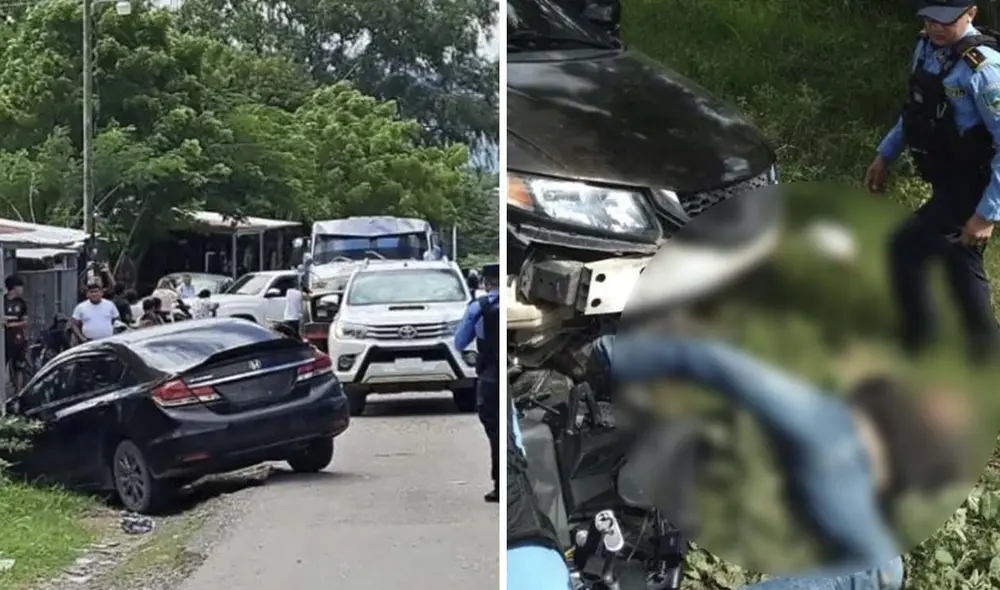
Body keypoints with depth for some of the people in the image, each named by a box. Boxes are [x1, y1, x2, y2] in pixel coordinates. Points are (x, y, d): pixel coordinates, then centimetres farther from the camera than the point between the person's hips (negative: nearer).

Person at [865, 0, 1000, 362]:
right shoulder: (927, 47, 2)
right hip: (948, 182, 9)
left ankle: (921, 351, 3)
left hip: (970, 187, -9)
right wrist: (885, 155, 16)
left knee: (904, 248, -11)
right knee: (957, 264, 16)